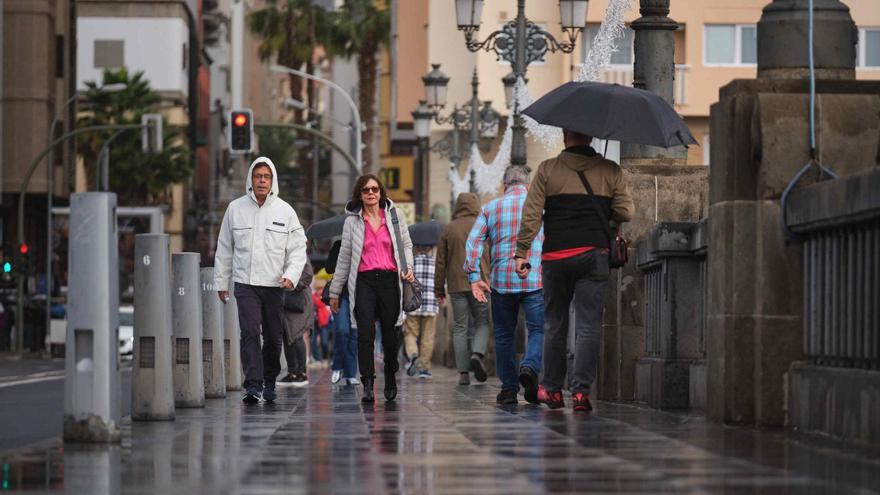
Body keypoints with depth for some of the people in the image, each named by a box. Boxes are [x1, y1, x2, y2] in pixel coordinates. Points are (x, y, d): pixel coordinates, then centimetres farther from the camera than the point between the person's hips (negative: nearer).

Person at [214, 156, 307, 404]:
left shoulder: (285, 211, 4)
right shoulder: (236, 208, 5)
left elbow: (297, 248, 4)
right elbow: (224, 249, 12)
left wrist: (291, 275, -13)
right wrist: (221, 282, 11)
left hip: (274, 284, 1)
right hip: (245, 283, -1)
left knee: (273, 337, 7)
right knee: (250, 333, -13)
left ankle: (269, 382, 24)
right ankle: (253, 385, -18)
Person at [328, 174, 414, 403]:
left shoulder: (394, 216, 8)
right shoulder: (352, 221, 8)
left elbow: (406, 245, 14)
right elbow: (344, 257, 12)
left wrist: (407, 268, -6)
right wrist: (335, 291, 13)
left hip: (389, 279, 1)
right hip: (364, 281, -1)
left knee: (390, 334, 5)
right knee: (366, 333, -13)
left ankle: (391, 380, 26)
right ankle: (367, 386, -14)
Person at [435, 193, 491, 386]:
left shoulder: (448, 229, 5)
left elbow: (441, 261, 6)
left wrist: (439, 288, 12)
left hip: (456, 285, 1)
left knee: (459, 328, 5)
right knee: (482, 322, 10)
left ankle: (463, 373, 0)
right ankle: (478, 353, -17)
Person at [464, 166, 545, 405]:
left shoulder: (490, 208, 8)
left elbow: (473, 242, -1)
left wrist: (473, 277, -3)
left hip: (501, 281, 2)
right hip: (535, 281, -2)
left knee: (504, 334, 12)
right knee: (538, 329, 1)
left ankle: (509, 388, 12)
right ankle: (530, 367, -27)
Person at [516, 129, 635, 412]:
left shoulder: (548, 170, 2)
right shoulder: (611, 171, 3)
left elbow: (531, 214, -3)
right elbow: (626, 212, 4)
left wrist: (521, 253, 0)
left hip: (555, 256, 1)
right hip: (594, 256, 0)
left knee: (554, 325, 12)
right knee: (589, 326, -2)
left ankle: (552, 389, 18)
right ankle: (581, 390, -11)